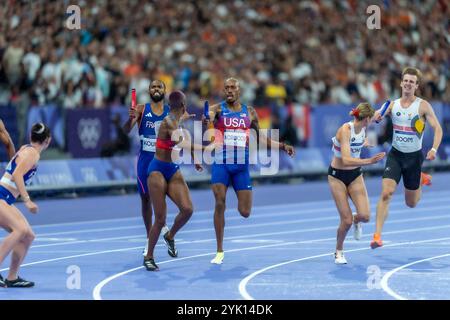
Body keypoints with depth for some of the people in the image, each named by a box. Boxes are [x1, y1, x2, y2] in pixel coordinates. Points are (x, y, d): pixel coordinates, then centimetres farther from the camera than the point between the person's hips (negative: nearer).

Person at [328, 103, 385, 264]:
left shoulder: (362, 128, -3)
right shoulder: (345, 130, -24)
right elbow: (346, 160, -37)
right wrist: (369, 161, -43)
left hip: (355, 175, 5)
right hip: (337, 176, -5)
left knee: (365, 216, -13)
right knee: (346, 220, -9)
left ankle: (356, 221, 25)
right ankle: (339, 252, 17)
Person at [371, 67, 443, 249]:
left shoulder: (423, 106, -9)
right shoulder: (393, 105, 1)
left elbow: (437, 128, -10)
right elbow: (376, 117, 2)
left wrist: (434, 149, -26)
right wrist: (376, 116, -22)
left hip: (414, 157, -1)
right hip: (395, 155, 1)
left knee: (411, 203, 11)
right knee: (386, 193, -18)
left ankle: (421, 179, 45)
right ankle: (377, 236, -16)